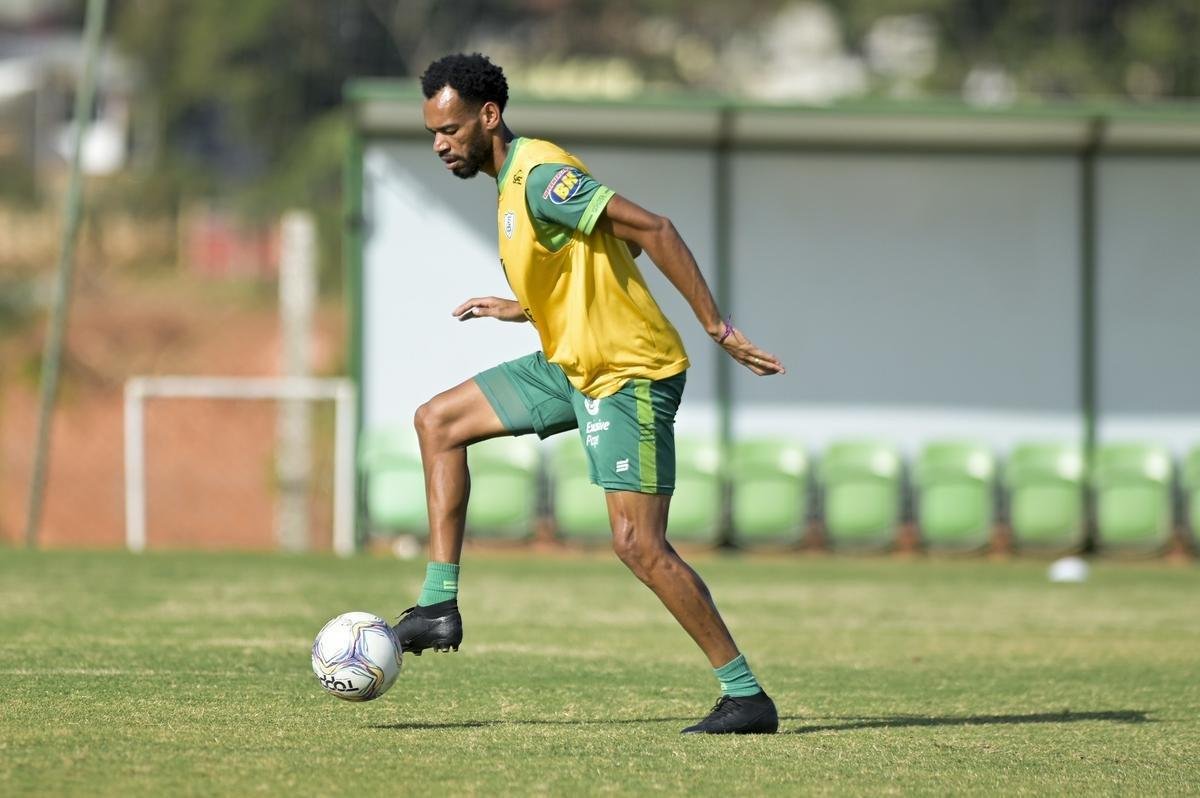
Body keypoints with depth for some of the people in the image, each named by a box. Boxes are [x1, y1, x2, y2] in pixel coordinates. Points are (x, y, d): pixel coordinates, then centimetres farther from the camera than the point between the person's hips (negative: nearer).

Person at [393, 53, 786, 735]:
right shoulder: (517, 180, 11)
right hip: (574, 366, 10)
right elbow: (598, 263, 21)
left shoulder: (539, 177, -19)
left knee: (638, 544, -14)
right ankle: (440, 607, 11)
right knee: (439, 422, 12)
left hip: (630, 374, -10)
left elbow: (653, 230, -25)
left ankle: (747, 697, -8)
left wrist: (717, 328, -27)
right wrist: (524, 310, 22)